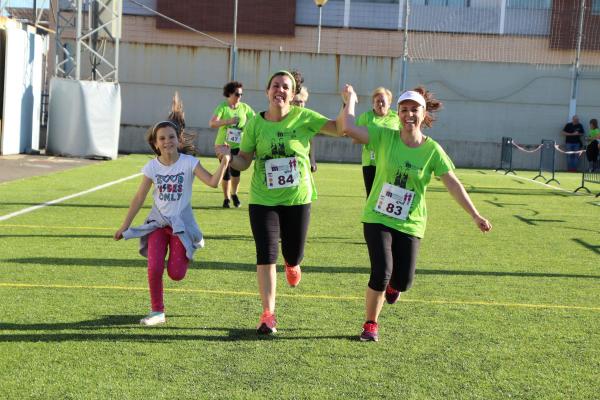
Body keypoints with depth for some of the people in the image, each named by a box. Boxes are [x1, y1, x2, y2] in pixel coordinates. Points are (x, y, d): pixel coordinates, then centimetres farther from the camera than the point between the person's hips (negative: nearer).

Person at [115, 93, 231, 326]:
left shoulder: (189, 163, -11)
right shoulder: (151, 167, -5)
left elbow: (213, 182, -23)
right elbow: (139, 199, 3)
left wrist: (224, 162, -39)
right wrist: (124, 226, 5)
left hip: (181, 223, -1)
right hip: (158, 222, 2)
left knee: (176, 274, -9)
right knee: (154, 268, -16)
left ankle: (183, 254, 28)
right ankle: (157, 312, 4)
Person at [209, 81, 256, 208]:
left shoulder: (244, 107, 3)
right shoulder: (222, 107, -7)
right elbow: (212, 123, -19)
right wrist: (228, 121, -33)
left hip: (238, 144, 2)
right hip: (223, 144, -2)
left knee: (236, 170, -11)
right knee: (226, 172, 3)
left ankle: (234, 194, 16)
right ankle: (226, 198, 21)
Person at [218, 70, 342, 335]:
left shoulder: (303, 118, -6)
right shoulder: (255, 124, -3)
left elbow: (340, 128, -8)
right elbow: (244, 160, 0)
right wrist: (229, 160, -20)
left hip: (297, 198, 0)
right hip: (263, 200, 0)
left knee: (293, 255, 11)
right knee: (266, 256, -6)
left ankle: (292, 264, 52)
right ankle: (268, 315, 3)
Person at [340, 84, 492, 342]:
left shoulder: (432, 150, -6)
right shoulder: (384, 137, -6)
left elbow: (453, 185, -6)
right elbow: (348, 128, -15)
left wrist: (475, 216, -10)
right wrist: (350, 100, -8)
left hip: (410, 224, 1)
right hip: (377, 217, -1)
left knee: (403, 282, 0)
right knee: (382, 271, -16)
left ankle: (392, 285, 42)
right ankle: (370, 325, 8)